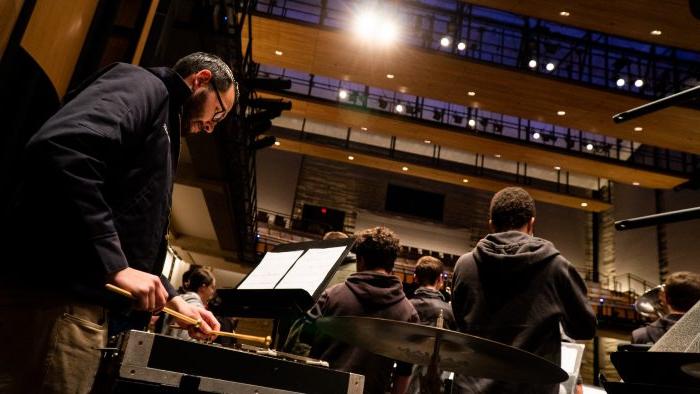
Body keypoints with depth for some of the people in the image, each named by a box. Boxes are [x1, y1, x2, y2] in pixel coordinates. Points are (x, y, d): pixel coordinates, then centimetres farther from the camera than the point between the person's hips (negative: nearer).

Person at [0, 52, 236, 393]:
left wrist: (173, 299, 21)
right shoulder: (143, 86, -2)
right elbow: (59, 150, -23)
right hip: (55, 297, -10)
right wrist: (115, 266, -23)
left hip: (85, 302, 10)